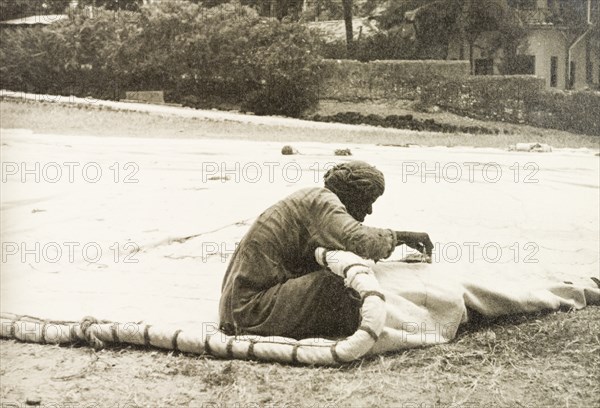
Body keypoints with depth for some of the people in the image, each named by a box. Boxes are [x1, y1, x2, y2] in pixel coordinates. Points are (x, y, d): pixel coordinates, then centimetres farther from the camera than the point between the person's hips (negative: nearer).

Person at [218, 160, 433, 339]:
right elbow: (360, 241, -30)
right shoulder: (321, 200, -13)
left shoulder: (314, 201, 17)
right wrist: (402, 236, -14)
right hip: (253, 308, -10)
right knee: (338, 281, -23)